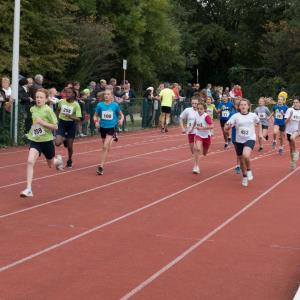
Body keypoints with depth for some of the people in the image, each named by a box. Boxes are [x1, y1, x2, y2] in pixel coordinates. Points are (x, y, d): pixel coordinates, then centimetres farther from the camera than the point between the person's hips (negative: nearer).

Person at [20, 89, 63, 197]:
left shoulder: (48, 110, -14)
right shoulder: (32, 109, 1)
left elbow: (55, 126, -15)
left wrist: (42, 122, -24)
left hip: (47, 140, -3)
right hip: (35, 140, 3)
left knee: (51, 164, 18)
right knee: (30, 161, -20)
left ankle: (58, 160, 56)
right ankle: (28, 189, -20)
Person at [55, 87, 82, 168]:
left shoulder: (76, 105, -13)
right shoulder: (61, 101, -4)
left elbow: (78, 119, -17)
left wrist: (71, 117, -32)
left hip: (71, 124, -2)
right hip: (62, 123, 2)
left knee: (70, 146, 5)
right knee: (57, 143, -15)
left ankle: (69, 161, 31)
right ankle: (64, 140, 21)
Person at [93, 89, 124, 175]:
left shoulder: (115, 105, -7)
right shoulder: (100, 105, -4)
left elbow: (121, 114, 7)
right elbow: (95, 115, 6)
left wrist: (121, 120, -14)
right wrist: (96, 121, -14)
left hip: (111, 128, -3)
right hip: (102, 128, 3)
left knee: (105, 147, -15)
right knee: (107, 147, 16)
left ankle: (101, 166, -15)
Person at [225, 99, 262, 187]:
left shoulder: (253, 115, -4)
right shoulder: (235, 116, -7)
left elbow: (258, 122, 19)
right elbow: (226, 128, -11)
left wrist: (260, 132, 13)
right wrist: (228, 127, -33)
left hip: (250, 139, -2)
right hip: (239, 140, 2)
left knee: (246, 155, -29)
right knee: (241, 160, 14)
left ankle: (249, 170, 0)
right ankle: (244, 177, 39)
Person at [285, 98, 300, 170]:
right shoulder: (289, 110, -5)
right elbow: (286, 122, -10)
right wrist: (290, 115, -25)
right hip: (290, 131, 2)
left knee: (292, 138, -36)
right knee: (291, 148, 10)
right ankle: (293, 162, 27)